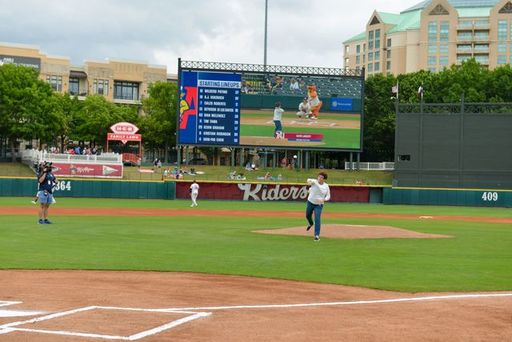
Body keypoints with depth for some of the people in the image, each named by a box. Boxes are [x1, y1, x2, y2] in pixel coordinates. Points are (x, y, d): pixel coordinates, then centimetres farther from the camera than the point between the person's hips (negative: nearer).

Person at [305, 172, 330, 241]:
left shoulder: (326, 186, -6)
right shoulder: (314, 182, -12)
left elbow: (328, 196, -1)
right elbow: (310, 180, -35)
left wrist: (323, 200, -22)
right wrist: (309, 181, -61)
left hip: (319, 205, -1)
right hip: (310, 202, 1)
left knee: (317, 219, -12)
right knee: (308, 215, 19)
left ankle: (317, 235, -9)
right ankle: (310, 224, 54)